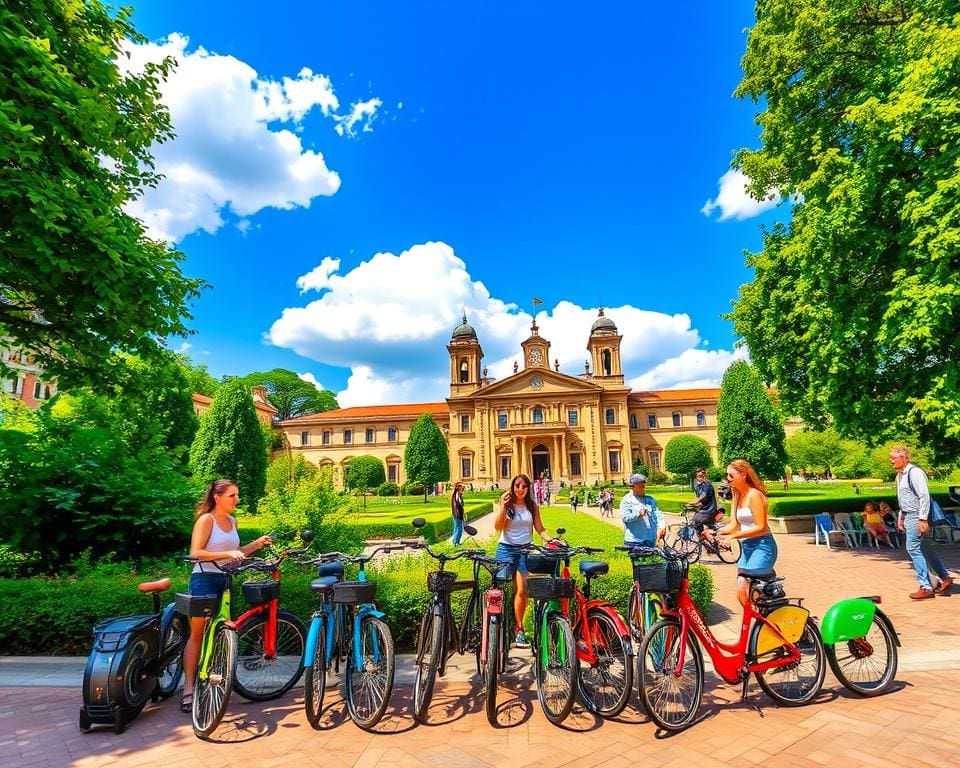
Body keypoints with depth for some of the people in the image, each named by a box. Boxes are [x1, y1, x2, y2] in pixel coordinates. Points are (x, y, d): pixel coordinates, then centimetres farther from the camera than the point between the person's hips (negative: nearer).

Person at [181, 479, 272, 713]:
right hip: (204, 580, -6)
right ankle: (188, 689, 5)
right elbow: (196, 552, -16)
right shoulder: (206, 519, -9)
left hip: (225, 581, 6)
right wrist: (227, 554, -23)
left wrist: (257, 544, 2)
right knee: (197, 634, -2)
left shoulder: (232, 521, 11)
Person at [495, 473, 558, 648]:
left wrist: (549, 539, -11)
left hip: (525, 550, 2)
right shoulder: (507, 504, 2)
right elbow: (498, 526, -9)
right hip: (506, 549, -1)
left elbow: (539, 528, 7)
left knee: (522, 590, -4)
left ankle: (519, 629, 8)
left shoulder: (532, 506, 8)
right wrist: (503, 505, -16)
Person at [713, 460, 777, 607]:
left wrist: (733, 536, -22)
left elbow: (761, 527, -18)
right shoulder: (737, 495, 12)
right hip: (747, 547, 8)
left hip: (761, 546, -8)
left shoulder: (754, 495, -13)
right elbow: (733, 525, 9)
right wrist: (714, 533, -7)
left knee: (750, 593, -8)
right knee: (741, 592, 6)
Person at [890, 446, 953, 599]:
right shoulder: (900, 475, 13)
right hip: (908, 516, 9)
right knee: (926, 550, 16)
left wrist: (922, 519, -24)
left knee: (913, 549, -8)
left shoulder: (914, 472, -16)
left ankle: (926, 588, -1)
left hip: (916, 517, -9)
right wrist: (901, 517, 21)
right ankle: (945, 578, 27)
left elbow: (924, 496, -21)